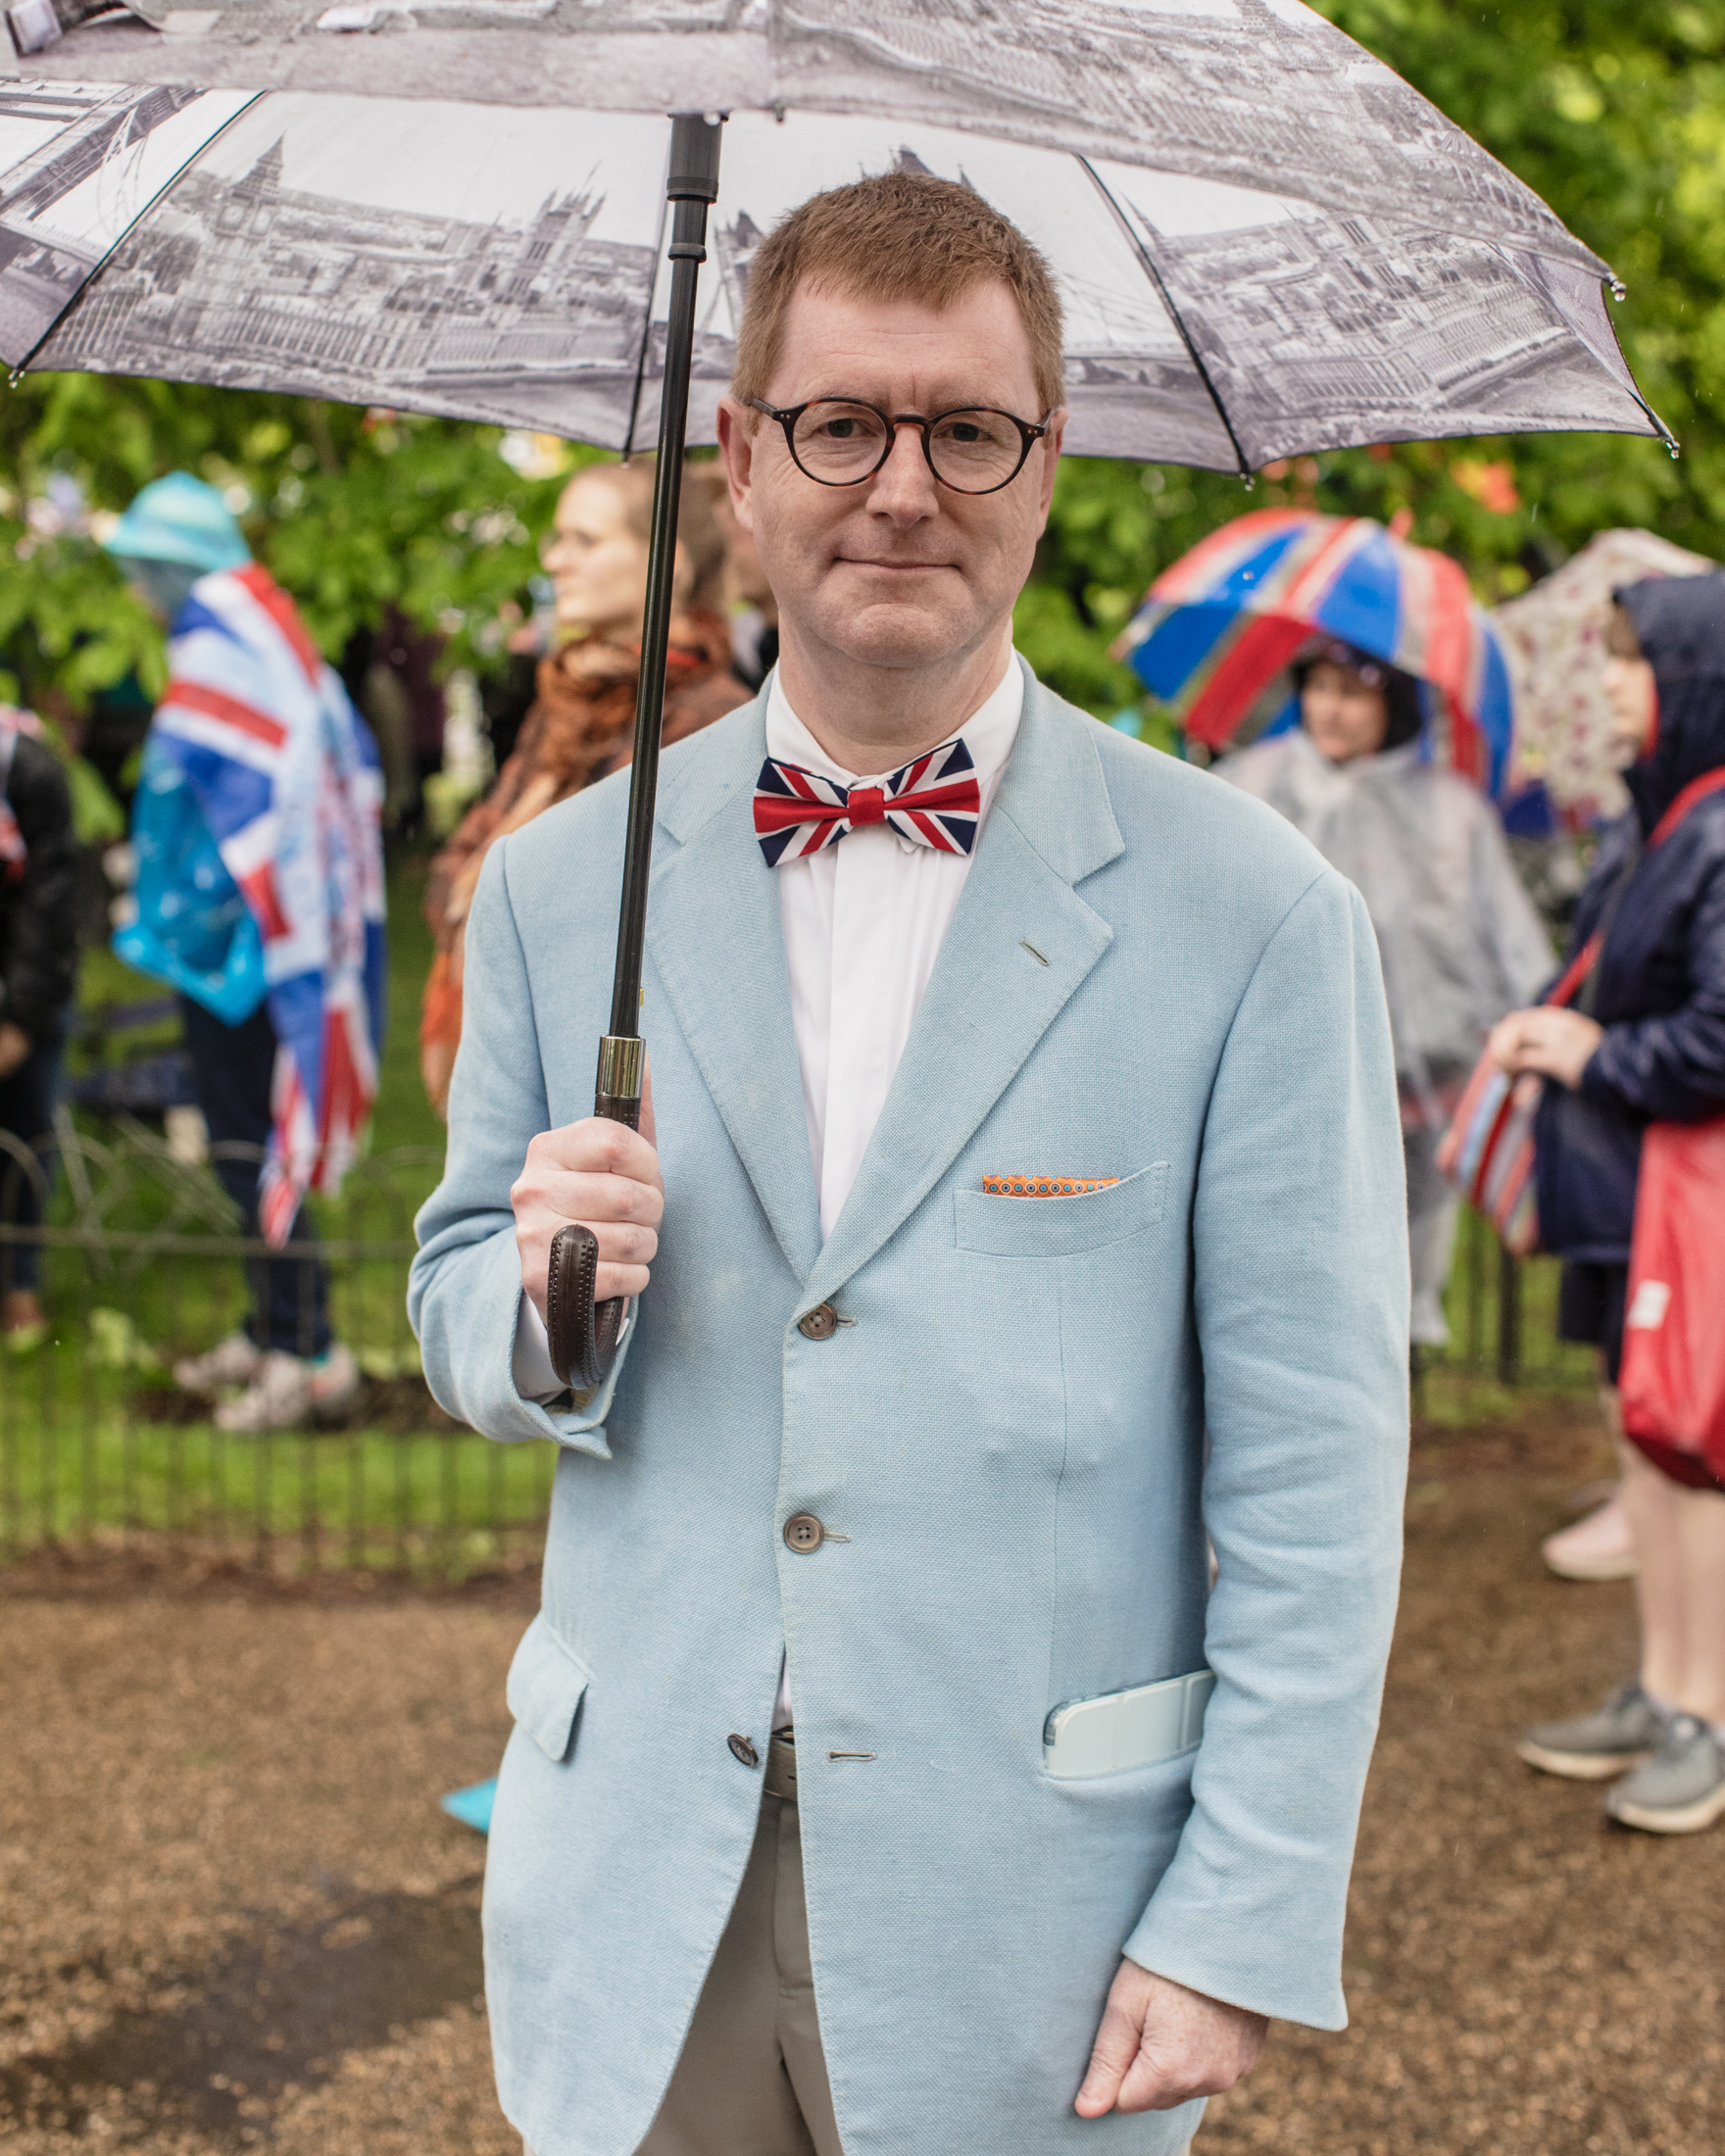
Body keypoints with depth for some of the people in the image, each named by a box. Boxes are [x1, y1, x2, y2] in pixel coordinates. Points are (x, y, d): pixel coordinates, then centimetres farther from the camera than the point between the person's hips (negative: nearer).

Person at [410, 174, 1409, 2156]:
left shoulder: (1249, 917, -8)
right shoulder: (559, 891, 3)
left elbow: (1315, 1474, -7)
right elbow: (459, 1306, 13)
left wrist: (1242, 1928, -10)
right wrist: (541, 1297, -11)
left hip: (1029, 1911, -2)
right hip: (637, 1895, 3)